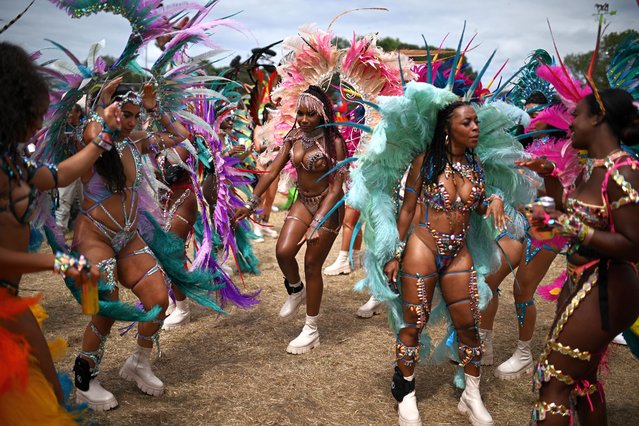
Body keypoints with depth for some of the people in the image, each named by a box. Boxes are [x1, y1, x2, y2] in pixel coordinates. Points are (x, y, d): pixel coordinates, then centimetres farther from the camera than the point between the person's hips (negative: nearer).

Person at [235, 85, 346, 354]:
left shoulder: (333, 142, -18)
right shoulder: (294, 137, -1)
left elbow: (336, 186, -21)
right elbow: (273, 170, 1)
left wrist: (317, 224, -29)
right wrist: (251, 203, -3)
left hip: (328, 205, -5)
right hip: (303, 201, 5)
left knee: (312, 264, -1)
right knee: (283, 252, -13)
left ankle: (311, 330, 14)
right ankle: (295, 290, 23)